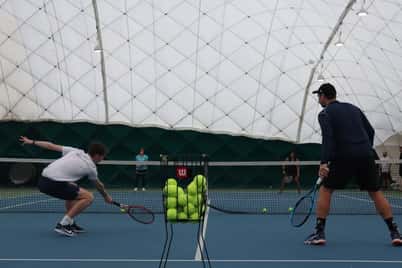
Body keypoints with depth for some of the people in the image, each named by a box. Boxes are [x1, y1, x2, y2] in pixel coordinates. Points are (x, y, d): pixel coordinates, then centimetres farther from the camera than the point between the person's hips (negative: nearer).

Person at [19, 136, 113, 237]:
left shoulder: (75, 151, 17)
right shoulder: (91, 167, 6)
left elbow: (52, 146, 18)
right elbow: (99, 185, 23)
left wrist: (32, 142, 28)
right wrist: (106, 196, 42)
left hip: (43, 180, 8)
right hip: (54, 184, -8)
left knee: (73, 188, 30)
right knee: (88, 197, -3)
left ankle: (70, 223, 27)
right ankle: (63, 224, -6)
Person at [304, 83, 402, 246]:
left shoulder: (325, 113, 4)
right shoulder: (354, 108, 22)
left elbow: (328, 138, -12)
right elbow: (371, 131, 20)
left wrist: (324, 162, -19)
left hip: (344, 156, -5)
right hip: (366, 155, 5)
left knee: (325, 190, 7)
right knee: (376, 193, 12)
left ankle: (319, 233, 1)